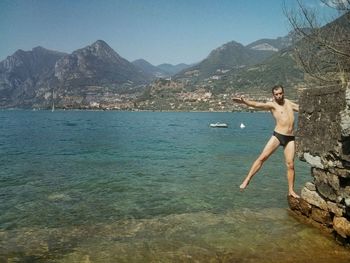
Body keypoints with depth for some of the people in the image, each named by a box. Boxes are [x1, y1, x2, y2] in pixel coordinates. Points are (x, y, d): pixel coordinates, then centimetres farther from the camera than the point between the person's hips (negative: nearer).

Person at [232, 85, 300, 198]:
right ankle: (247, 179, -7)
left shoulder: (289, 103, 17)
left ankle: (291, 191, 13)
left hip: (290, 138, 4)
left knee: (290, 165, 2)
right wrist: (244, 101, -34)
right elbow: (257, 104, -18)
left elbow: (302, 108, 32)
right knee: (262, 157, -12)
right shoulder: (272, 105, -1)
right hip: (277, 135, -4)